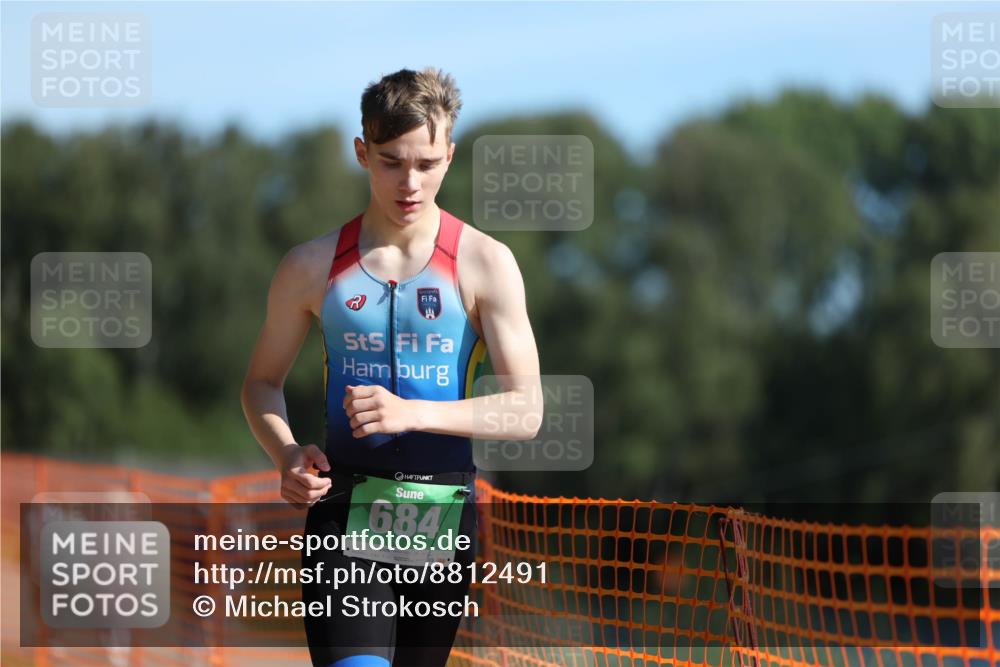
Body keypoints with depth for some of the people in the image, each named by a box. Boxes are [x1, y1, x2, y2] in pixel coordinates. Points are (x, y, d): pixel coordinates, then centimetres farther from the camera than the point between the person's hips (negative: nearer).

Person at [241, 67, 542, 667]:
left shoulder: (485, 263, 0)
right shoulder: (314, 267, 4)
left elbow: (526, 412, -4)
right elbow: (264, 381, 16)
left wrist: (411, 412, -19)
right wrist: (286, 455, -6)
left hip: (444, 511, 1)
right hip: (345, 508, -1)